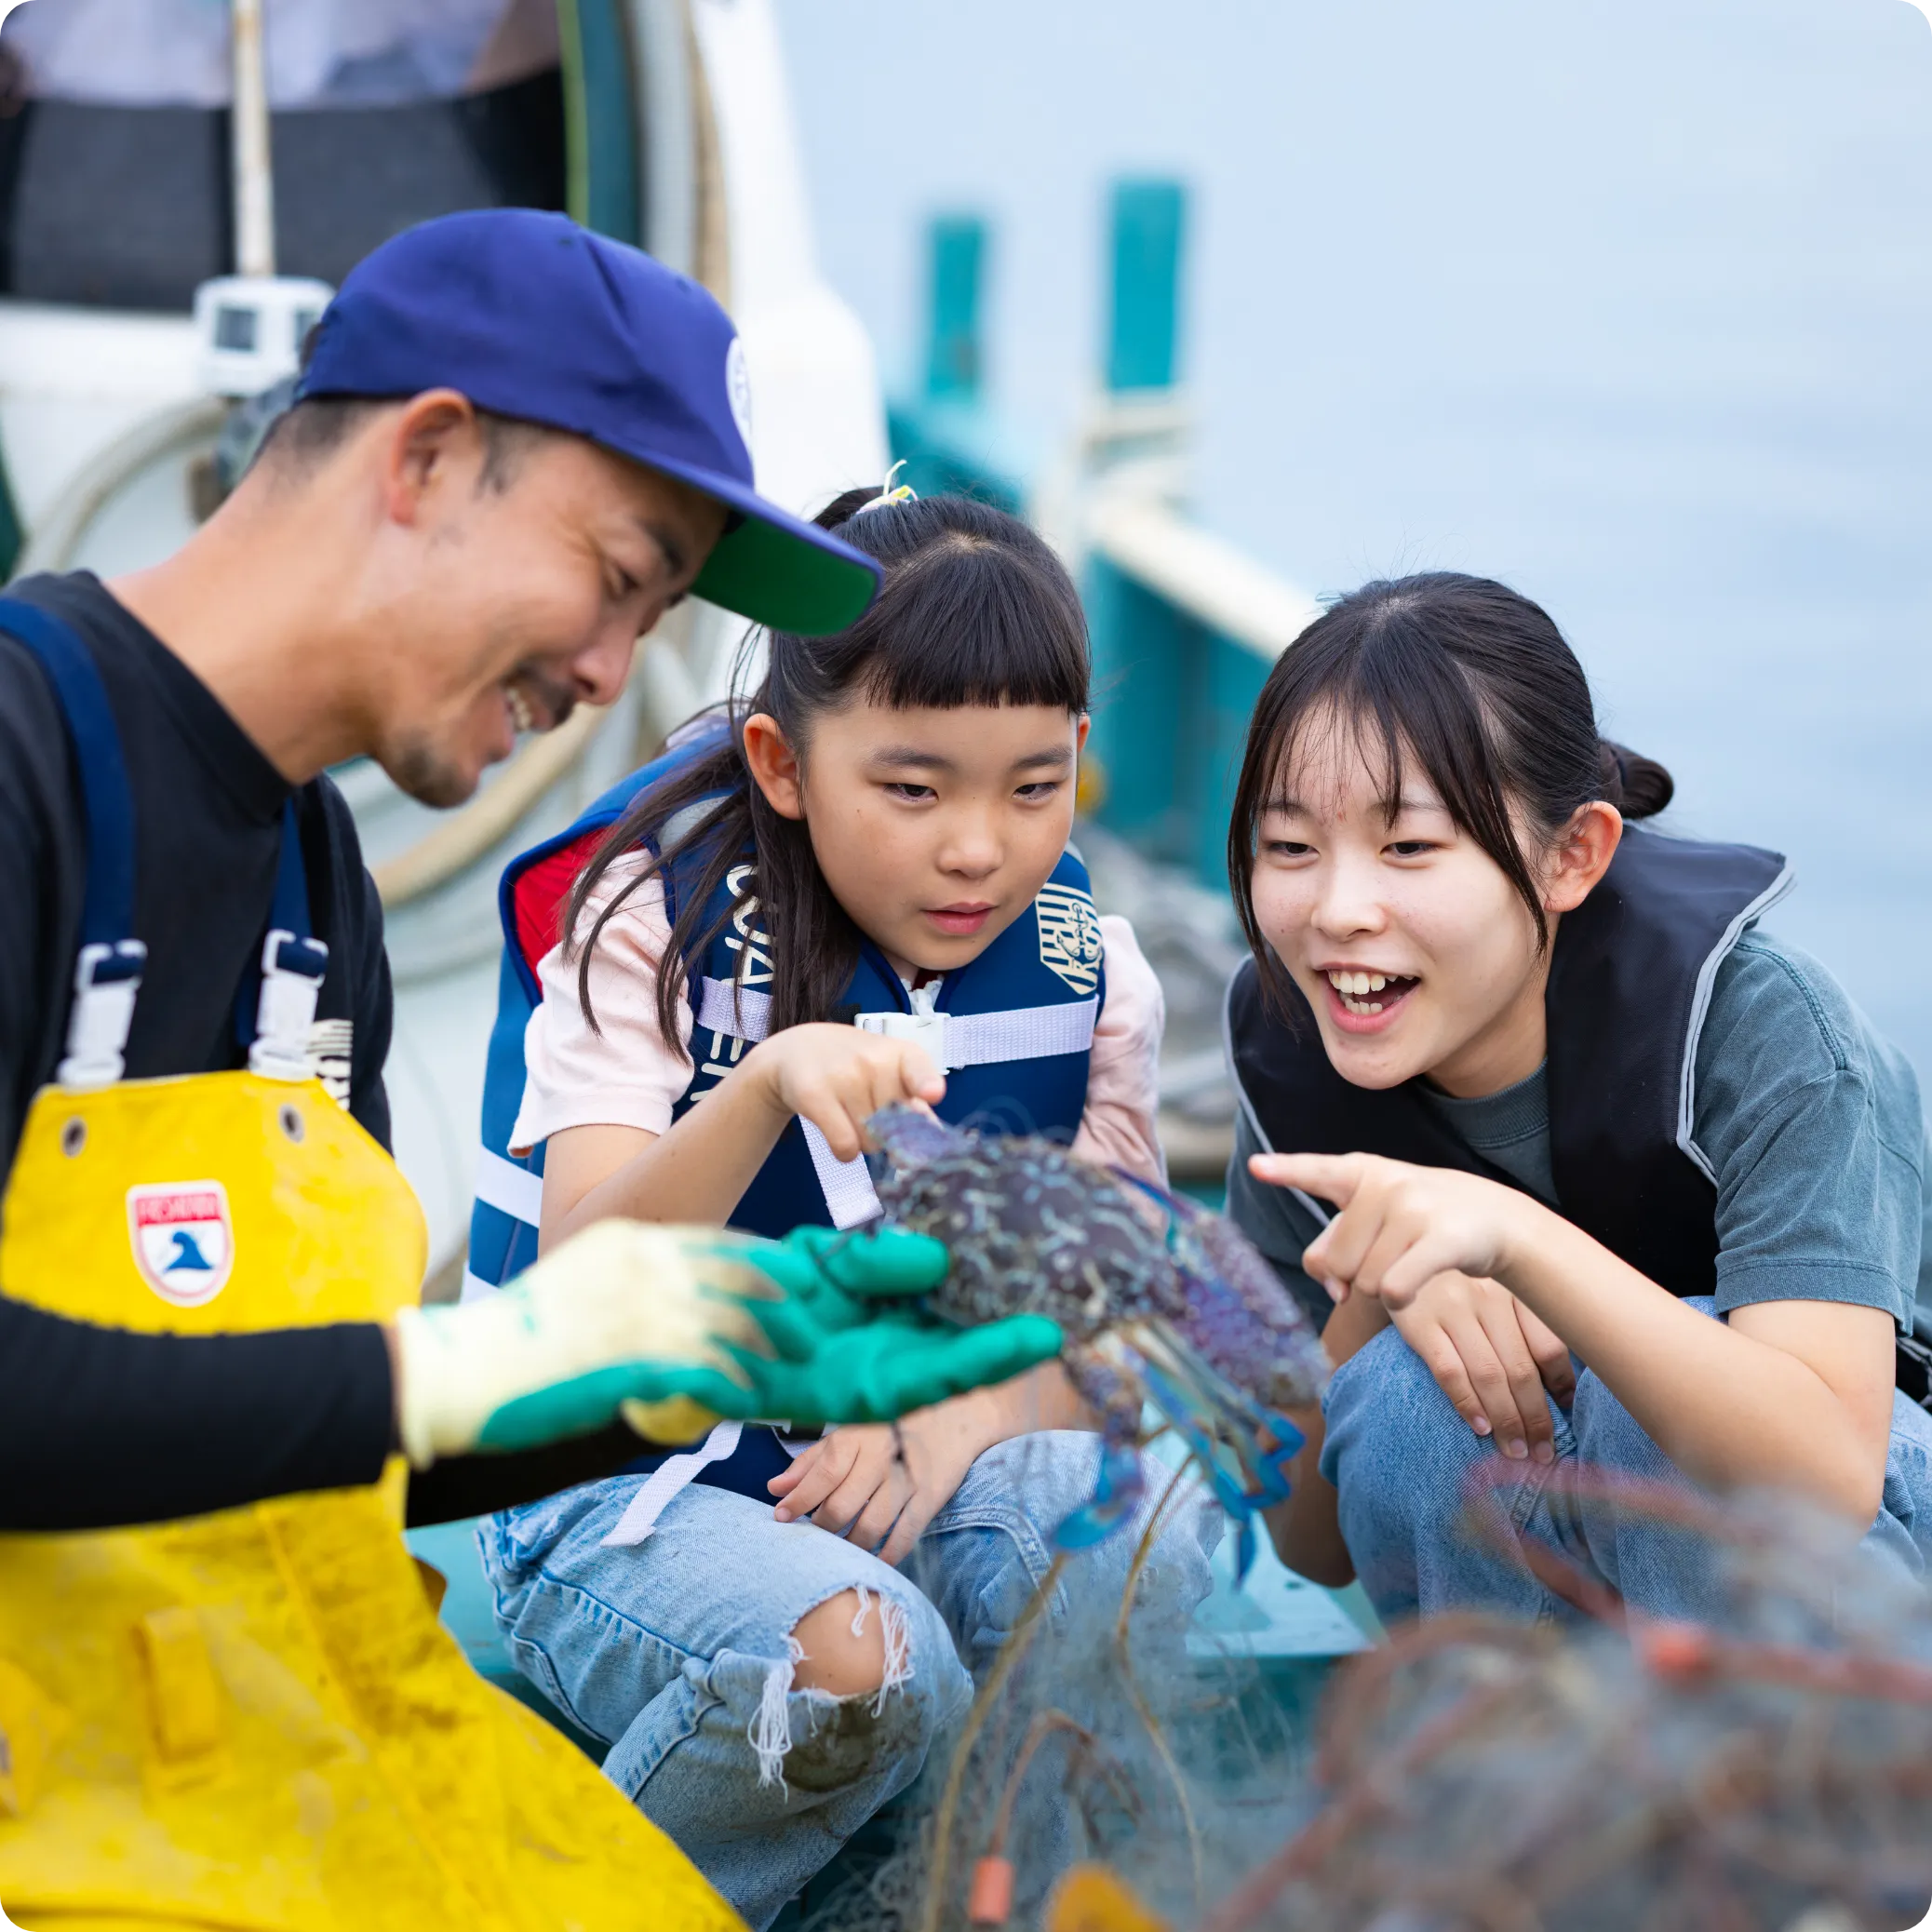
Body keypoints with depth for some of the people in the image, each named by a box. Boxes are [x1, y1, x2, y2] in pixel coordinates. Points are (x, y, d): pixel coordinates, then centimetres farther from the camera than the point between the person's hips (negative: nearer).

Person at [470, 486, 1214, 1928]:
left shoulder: (1088, 969, 2)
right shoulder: (657, 927, -9)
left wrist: (970, 1414, -20)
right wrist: (764, 1090, -41)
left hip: (897, 1492, 4)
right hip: (631, 1503, -3)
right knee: (863, 1659, -35)